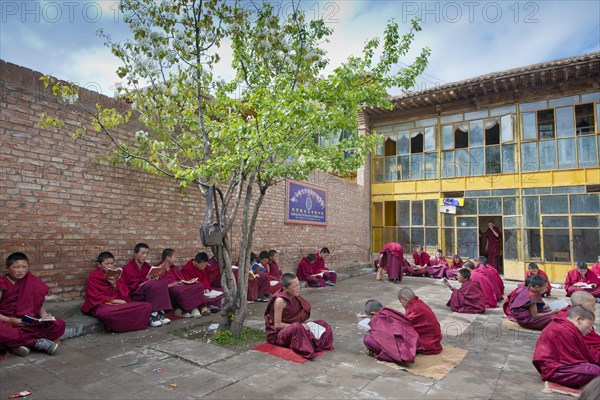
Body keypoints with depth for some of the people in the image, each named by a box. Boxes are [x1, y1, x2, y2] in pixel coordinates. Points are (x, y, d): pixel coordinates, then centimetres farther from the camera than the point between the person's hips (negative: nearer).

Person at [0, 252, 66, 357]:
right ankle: (38, 342, -21)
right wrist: (11, 320, -22)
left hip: (30, 322, 4)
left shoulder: (32, 283, 6)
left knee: (59, 324, -17)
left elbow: (39, 303, 10)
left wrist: (43, 315, -10)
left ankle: (16, 343, -20)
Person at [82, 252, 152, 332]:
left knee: (147, 306, -20)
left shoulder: (116, 274, 14)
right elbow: (95, 297, -5)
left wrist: (115, 284, -7)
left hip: (120, 303, 4)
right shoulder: (93, 276, 3)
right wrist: (114, 301, -13)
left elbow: (125, 294, 11)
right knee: (105, 313, -45)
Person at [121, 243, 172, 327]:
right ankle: (152, 315, -27)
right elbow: (128, 287, -11)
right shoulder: (127, 268, -5)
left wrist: (155, 277, -15)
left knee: (163, 282, -20)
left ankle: (160, 312, -25)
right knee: (153, 285, -32)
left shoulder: (147, 266, 12)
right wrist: (146, 281, -21)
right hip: (134, 295, -6)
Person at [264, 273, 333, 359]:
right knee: (296, 327, -40)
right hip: (278, 333, -8)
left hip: (292, 329, 8)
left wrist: (304, 323, -5)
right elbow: (277, 325, -21)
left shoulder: (295, 297, 0)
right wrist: (299, 325, -23)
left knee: (322, 324, 3)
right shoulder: (280, 301, -23)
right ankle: (306, 351, -25)